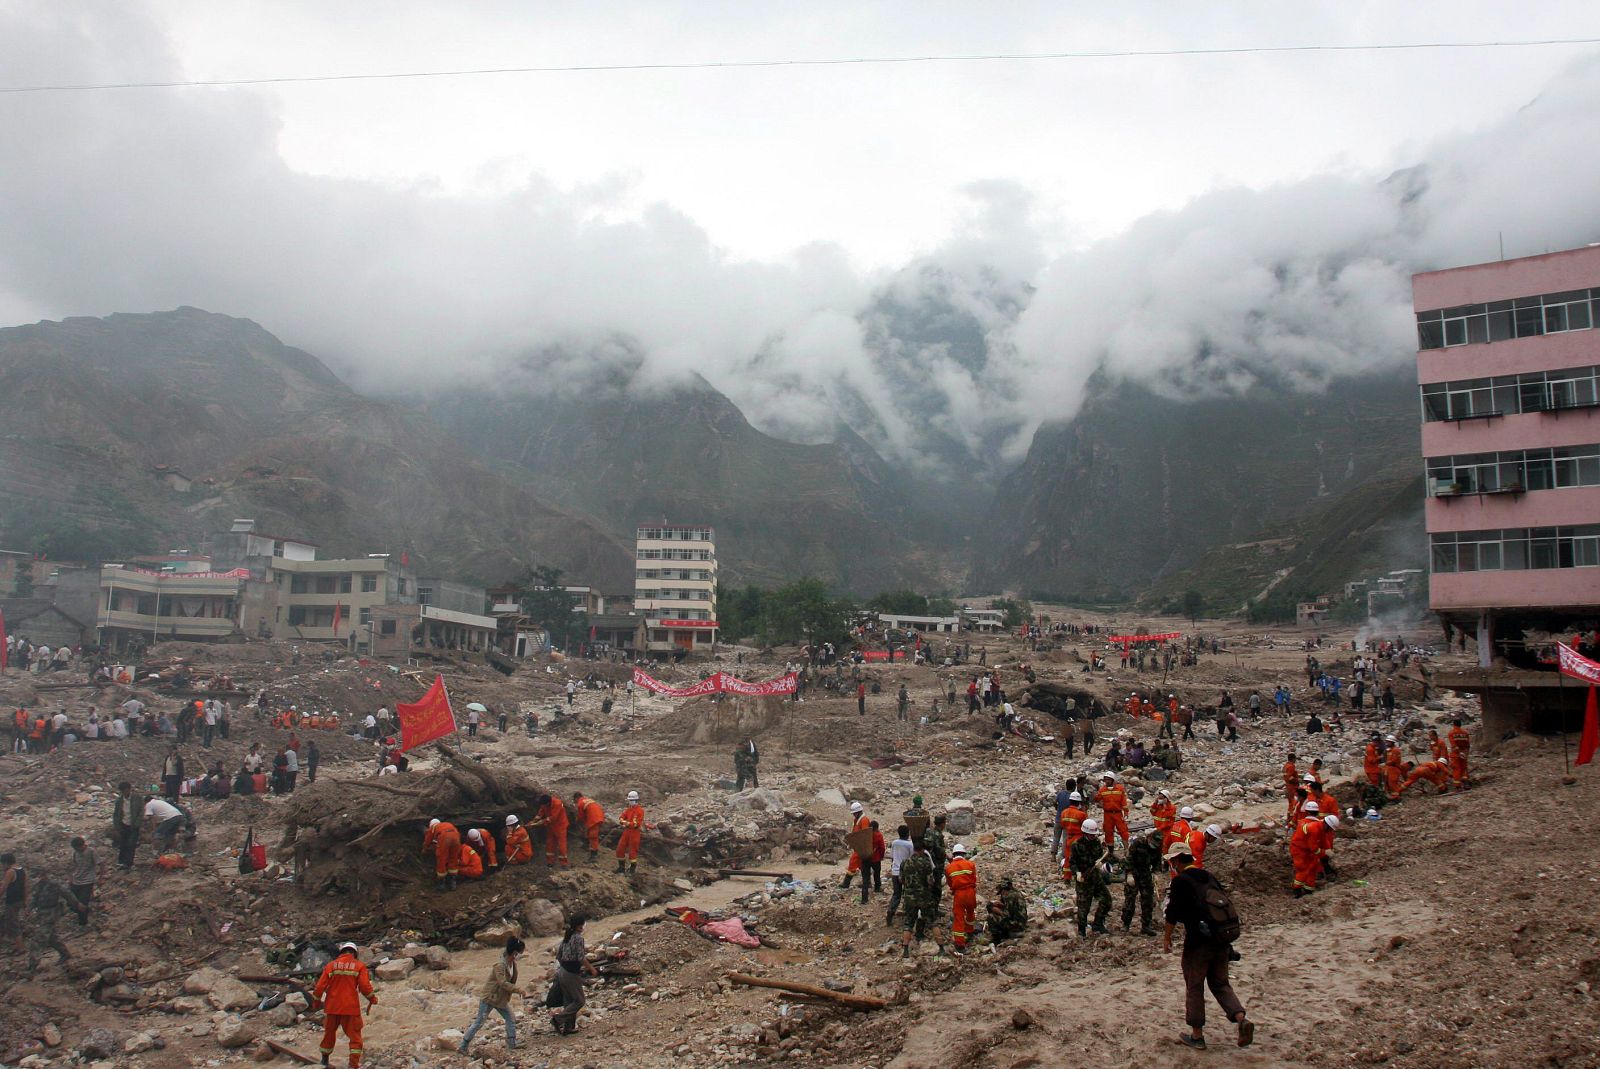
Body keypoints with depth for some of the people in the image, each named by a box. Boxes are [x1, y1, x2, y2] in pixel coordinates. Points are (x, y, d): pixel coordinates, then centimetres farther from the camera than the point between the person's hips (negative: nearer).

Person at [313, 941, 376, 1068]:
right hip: (350, 1007, -3)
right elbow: (365, 986, -8)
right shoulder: (359, 966, -2)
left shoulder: (331, 965, 3)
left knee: (329, 1032, 22)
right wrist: (372, 999, 7)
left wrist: (316, 1001, 17)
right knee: (354, 1035, 4)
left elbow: (320, 985, 1)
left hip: (332, 1007, 3)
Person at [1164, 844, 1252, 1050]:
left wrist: (1167, 938, 3)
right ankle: (1241, 1019, -5)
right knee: (1220, 984, 17)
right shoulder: (1209, 877, 14)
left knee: (1194, 987, 7)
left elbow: (1173, 913, -9)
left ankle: (1197, 1035, 13)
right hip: (1222, 940, 6)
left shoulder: (1180, 881, -7)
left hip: (1198, 942, -6)